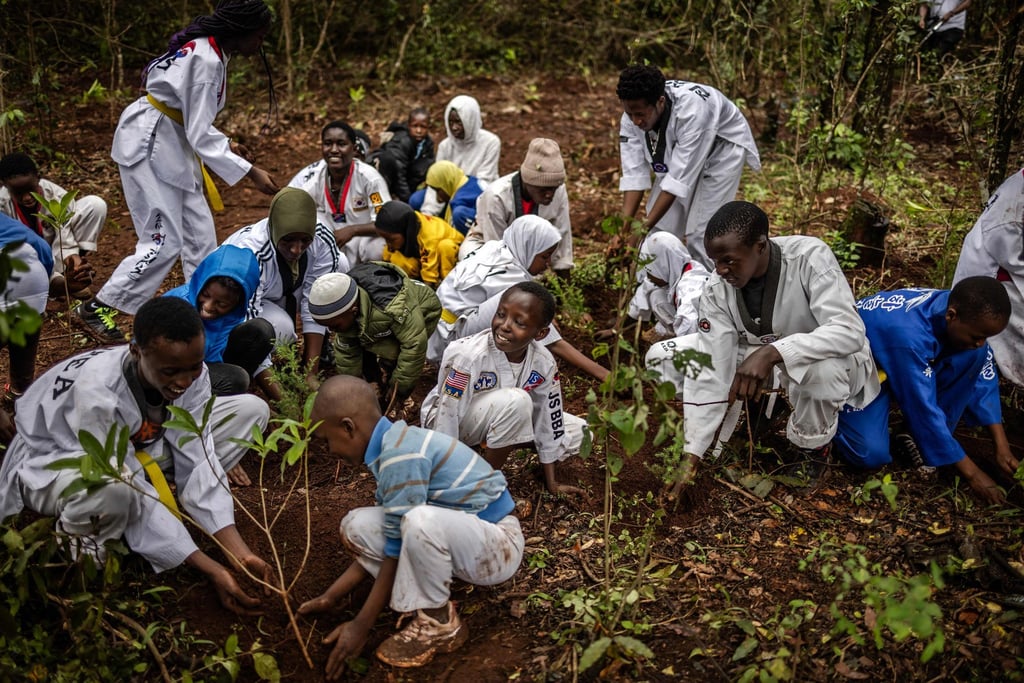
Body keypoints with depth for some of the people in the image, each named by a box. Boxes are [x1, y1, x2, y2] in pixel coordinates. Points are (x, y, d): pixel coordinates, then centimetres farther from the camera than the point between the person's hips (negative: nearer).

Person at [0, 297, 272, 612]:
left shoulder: (192, 373, -21)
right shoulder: (97, 389, -37)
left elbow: (197, 459, -20)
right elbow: (132, 492, -34)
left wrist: (237, 551, -30)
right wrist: (211, 569, -35)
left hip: (135, 447, 6)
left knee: (251, 410, -10)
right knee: (113, 489, -45)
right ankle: (82, 537, -10)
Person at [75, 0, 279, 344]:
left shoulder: (208, 49, 6)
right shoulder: (205, 62, -23)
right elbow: (200, 136, -24)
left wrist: (226, 145, 12)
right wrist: (250, 172, -24)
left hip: (172, 143, 10)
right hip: (148, 143, -10)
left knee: (200, 234, 10)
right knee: (165, 241, -9)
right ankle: (95, 311, 2)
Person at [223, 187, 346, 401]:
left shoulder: (322, 239, -26)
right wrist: (281, 400, -45)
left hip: (281, 294, 6)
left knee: (339, 264, -15)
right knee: (281, 329, -37)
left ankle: (321, 349, 1)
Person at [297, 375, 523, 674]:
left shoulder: (401, 454, -24)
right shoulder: (395, 445, 5)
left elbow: (396, 551, -20)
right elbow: (384, 541, 12)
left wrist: (361, 627, -13)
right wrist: (330, 597, 12)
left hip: (498, 546, -9)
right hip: (458, 533, 9)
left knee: (421, 522, -38)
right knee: (357, 526, 0)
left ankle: (438, 624, -11)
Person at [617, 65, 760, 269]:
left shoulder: (691, 109, -41)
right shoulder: (632, 117, -23)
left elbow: (680, 177, -39)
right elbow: (634, 173, -20)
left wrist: (645, 226, -39)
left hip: (722, 150, -6)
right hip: (677, 153, 6)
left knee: (700, 234, -15)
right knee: (659, 231, 1)